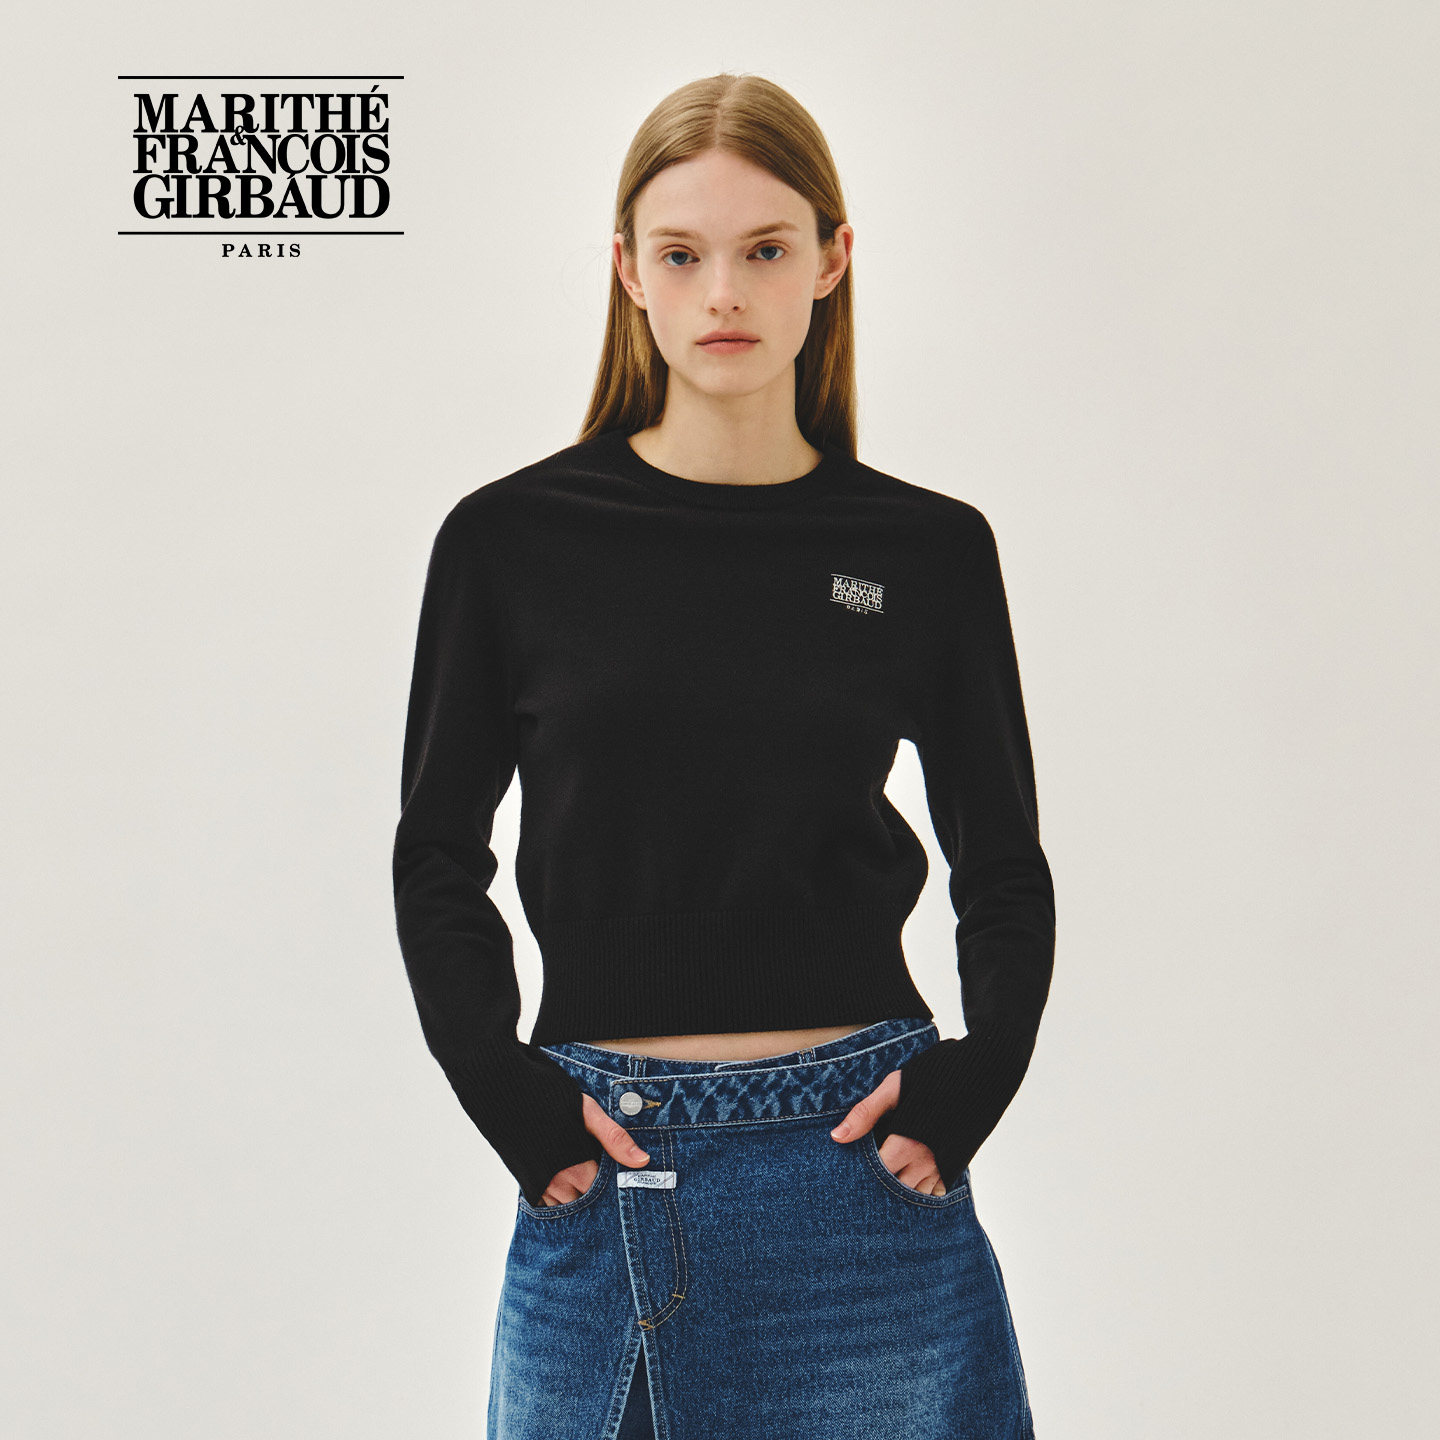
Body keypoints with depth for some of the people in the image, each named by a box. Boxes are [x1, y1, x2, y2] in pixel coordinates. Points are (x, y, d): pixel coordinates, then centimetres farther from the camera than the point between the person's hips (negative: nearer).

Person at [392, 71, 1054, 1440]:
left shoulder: (928, 549, 1)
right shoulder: (511, 538, -1)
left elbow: (1002, 868, 10)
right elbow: (437, 856, 6)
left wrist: (977, 1072, -6)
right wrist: (505, 1091, -6)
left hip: (862, 1160, 0)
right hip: (603, 1169, 0)